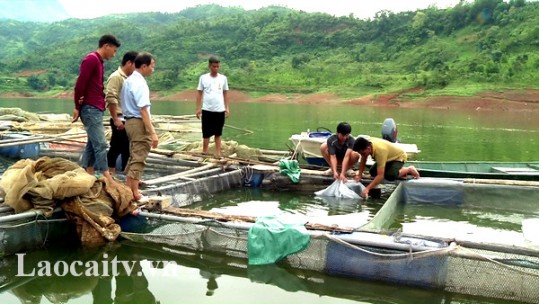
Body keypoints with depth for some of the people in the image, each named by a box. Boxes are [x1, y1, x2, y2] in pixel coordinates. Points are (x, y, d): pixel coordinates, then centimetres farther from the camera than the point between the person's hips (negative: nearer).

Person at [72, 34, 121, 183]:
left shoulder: (99, 62, 19)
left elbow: (96, 86, 14)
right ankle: (107, 179, -10)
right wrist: (78, 107, -9)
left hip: (96, 110, 9)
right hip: (91, 109, -9)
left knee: (93, 144, 11)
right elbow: (80, 84, -14)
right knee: (100, 144, -10)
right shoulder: (91, 59, -10)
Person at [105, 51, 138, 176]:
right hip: (120, 120, -9)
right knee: (116, 147, -3)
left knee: (128, 149, 10)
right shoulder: (116, 77, -11)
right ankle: (110, 175, 5)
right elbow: (111, 99, -19)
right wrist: (115, 119, -21)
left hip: (128, 120, 9)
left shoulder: (128, 78, 16)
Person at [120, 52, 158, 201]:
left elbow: (124, 102, 17)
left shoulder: (128, 80, 12)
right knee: (138, 159, -3)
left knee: (133, 156, 20)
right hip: (139, 123, -10)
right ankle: (135, 193, 3)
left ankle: (129, 187, 31)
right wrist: (152, 132, -25)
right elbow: (143, 110, -24)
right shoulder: (140, 83, -18)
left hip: (129, 121, 10)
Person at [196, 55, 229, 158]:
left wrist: (227, 108, 6)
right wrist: (198, 108, -1)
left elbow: (225, 94, 10)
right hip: (207, 110, -1)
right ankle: (204, 153, 14)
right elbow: (199, 93, 4)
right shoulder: (203, 78, 0)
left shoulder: (223, 78, 4)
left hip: (220, 110, 1)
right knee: (206, 133, 6)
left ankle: (218, 153, 14)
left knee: (218, 133, 9)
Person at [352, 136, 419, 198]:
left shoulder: (379, 151, -42)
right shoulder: (366, 143, -23)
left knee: (390, 176, -31)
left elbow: (380, 176, -44)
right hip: (390, 156, 8)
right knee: (372, 172, -3)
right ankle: (400, 169, 14)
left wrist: (367, 189, -49)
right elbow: (363, 160, -4)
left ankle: (409, 169, -2)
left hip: (399, 156, -8)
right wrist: (359, 175, -12)